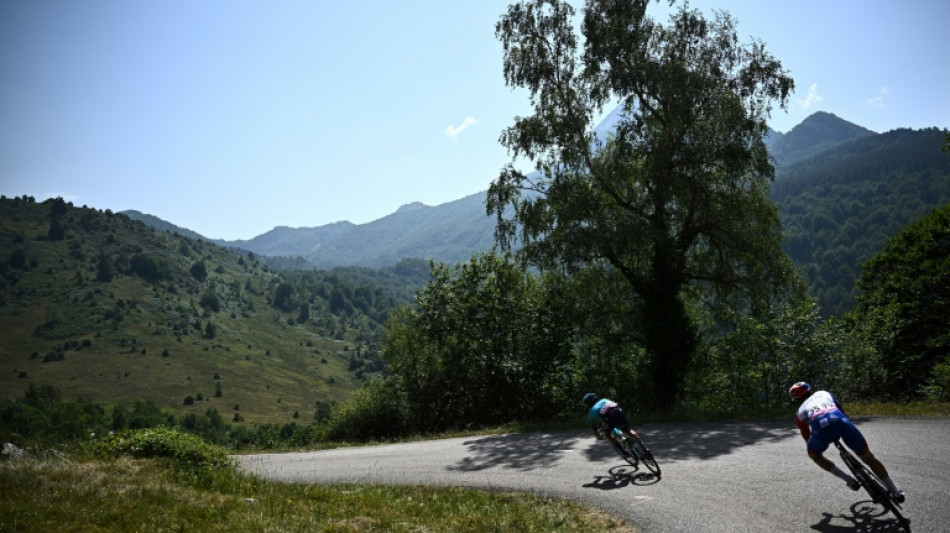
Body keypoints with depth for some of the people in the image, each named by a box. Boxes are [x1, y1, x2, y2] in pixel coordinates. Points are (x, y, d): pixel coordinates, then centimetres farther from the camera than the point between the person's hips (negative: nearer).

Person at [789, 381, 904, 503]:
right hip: (840, 420, 2)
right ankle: (896, 491, 20)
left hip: (820, 426, -2)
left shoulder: (799, 412, 34)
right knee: (867, 456, 19)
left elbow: (807, 436, 36)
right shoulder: (823, 393, 40)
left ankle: (849, 480, 17)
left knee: (813, 454, 29)